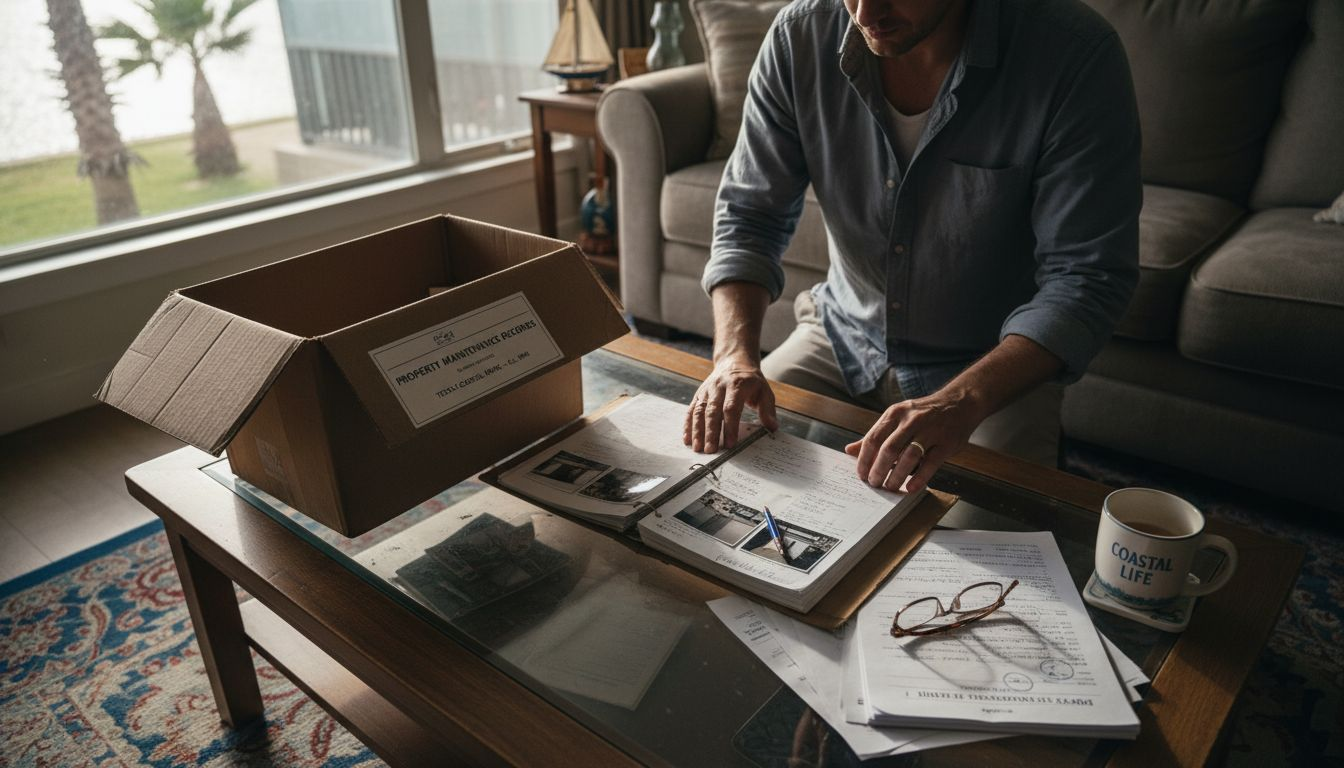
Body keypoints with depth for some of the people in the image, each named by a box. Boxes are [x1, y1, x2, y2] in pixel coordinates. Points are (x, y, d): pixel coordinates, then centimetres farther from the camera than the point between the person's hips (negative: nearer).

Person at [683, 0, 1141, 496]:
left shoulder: (1077, 55, -22)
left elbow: (1086, 278, -22)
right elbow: (749, 216, -7)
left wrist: (960, 403, -37)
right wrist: (734, 356, -24)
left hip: (995, 366, -2)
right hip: (843, 338, 3)